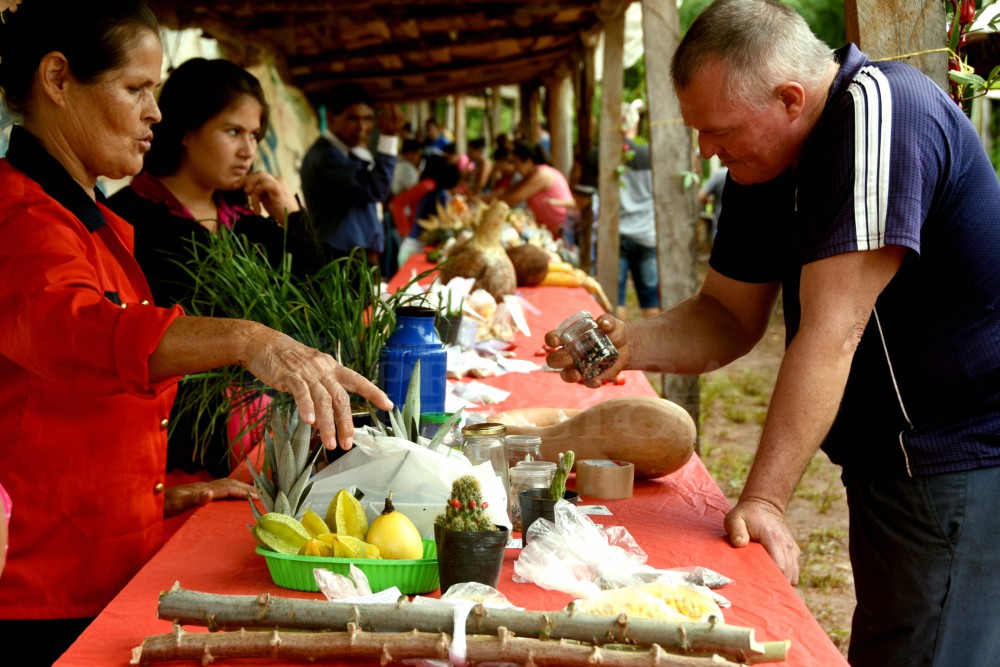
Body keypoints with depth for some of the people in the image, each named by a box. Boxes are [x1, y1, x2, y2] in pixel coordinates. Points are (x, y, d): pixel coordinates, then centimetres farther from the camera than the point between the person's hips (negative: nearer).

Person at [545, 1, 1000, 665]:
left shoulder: (879, 112, -24)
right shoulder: (764, 161, 4)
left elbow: (830, 331, -27)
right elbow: (730, 317, 10)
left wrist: (763, 499, -26)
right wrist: (629, 343, -10)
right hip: (888, 458, 9)